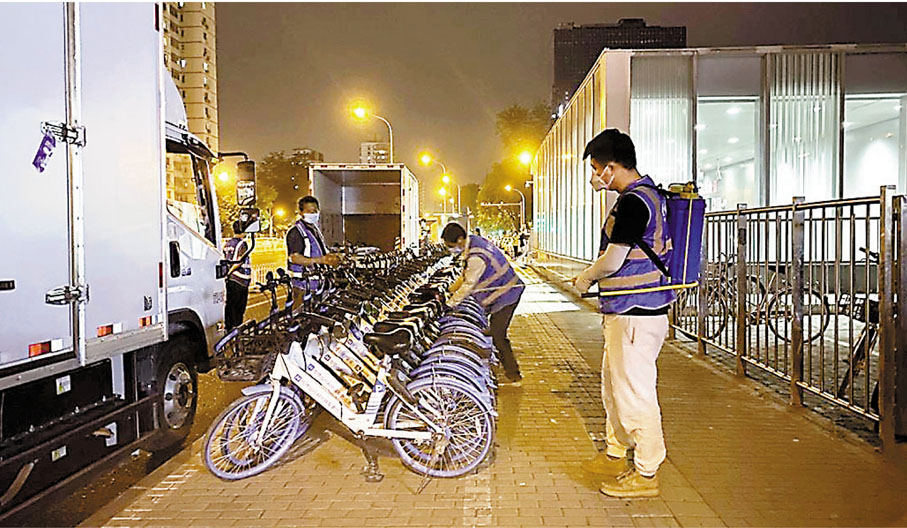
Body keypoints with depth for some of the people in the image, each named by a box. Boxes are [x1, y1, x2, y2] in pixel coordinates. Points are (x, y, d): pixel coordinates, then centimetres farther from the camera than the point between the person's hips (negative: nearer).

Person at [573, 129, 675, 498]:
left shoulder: (633, 202, -19)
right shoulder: (649, 194, 14)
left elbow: (612, 261, -19)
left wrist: (585, 278, -1)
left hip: (635, 313, -11)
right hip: (632, 310, 11)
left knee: (634, 390, -1)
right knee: (614, 384, 21)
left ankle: (646, 473, 12)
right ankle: (618, 453, 37)